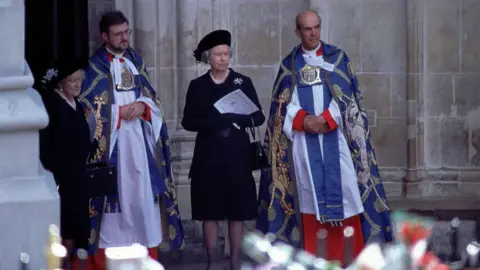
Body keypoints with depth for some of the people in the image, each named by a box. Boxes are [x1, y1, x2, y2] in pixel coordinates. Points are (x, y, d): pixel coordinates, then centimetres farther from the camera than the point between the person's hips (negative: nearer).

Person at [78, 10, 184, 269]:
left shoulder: (136, 60, 14)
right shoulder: (95, 66, -4)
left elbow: (152, 97, 13)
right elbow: (90, 107, -8)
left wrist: (142, 106, -8)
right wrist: (121, 112, -10)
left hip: (140, 140, 5)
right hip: (112, 143, -5)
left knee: (144, 194, 5)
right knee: (113, 195, -7)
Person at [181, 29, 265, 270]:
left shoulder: (243, 82, 4)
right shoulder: (197, 86, 4)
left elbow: (258, 117, 2)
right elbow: (188, 122, 1)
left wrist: (236, 119, -17)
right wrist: (213, 123, -16)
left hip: (237, 154, 0)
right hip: (208, 156, 0)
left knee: (237, 211, 2)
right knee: (210, 211, 1)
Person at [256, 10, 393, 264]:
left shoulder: (337, 58, 9)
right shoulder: (288, 65, 11)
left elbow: (346, 96, 0)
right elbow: (282, 104, 5)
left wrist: (325, 119, -15)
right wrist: (303, 120, -14)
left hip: (335, 137, -1)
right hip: (303, 140, 1)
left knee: (343, 190, -6)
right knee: (310, 194, -1)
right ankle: (315, 258, 1)